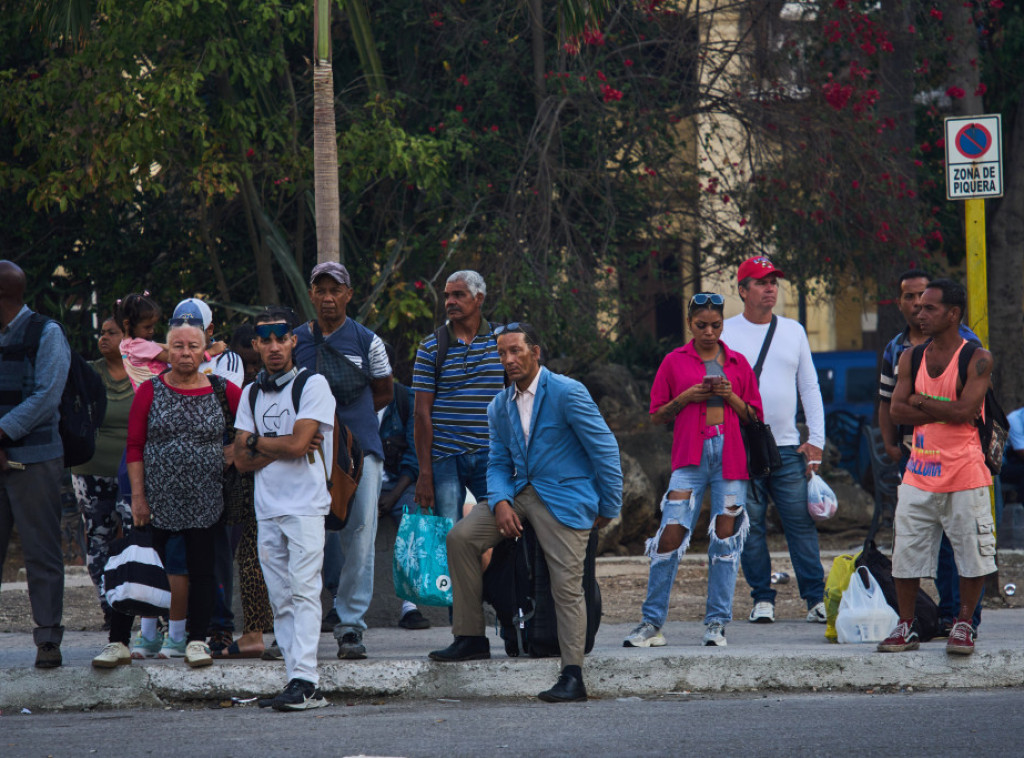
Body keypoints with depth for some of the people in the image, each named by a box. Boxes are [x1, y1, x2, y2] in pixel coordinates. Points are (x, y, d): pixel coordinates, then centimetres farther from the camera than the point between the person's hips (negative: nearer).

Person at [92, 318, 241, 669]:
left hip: (204, 504, 1)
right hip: (157, 501, -1)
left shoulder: (222, 391, 1)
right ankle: (118, 643, 4)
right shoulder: (150, 391, 1)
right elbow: (134, 447, 0)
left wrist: (234, 451, 0)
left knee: (201, 571, 4)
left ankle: (197, 641, 14)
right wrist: (138, 496, -6)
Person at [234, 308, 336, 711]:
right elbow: (242, 460, 8)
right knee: (281, 599, 4)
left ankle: (304, 681, -21)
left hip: (305, 505, -6)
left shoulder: (313, 384, -2)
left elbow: (298, 443, -13)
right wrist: (281, 447, -6)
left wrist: (257, 442, 1)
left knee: (303, 591, -14)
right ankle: (297, 682, 4)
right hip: (267, 508, 6)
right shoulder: (251, 394, 16)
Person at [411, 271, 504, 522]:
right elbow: (422, 412, 3)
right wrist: (424, 472, -4)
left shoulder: (502, 340, 8)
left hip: (491, 456, 1)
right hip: (446, 459, -1)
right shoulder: (431, 347, 5)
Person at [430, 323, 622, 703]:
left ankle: (573, 676, -13)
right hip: (519, 492, 7)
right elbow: (499, 463, 14)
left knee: (567, 583, -15)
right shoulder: (500, 407, 11)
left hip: (564, 497, -7)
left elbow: (605, 448, -8)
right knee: (461, 536, -8)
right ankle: (471, 637, 0)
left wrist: (609, 508, -6)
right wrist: (499, 502, -8)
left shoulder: (567, 393, -11)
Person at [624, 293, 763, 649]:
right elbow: (657, 416, 10)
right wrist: (685, 398, -7)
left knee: (726, 537, -1)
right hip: (690, 457, -2)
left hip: (731, 456, 2)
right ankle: (652, 624, -4)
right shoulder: (674, 362, 8)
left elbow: (754, 416, 14)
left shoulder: (737, 363, 13)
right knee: (671, 534, -10)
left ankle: (717, 623, 6)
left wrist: (731, 396, -4)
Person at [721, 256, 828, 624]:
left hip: (788, 448, 2)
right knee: (750, 526, 0)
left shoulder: (793, 331, 12)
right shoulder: (725, 333, 3)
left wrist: (816, 440, 5)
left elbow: (810, 387, 14)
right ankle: (762, 598, 7)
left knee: (801, 522, -3)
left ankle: (815, 597, -1)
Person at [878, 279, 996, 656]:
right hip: (920, 473, 4)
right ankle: (906, 626, 13)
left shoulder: (977, 360, -6)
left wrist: (921, 402, -8)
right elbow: (896, 410, -2)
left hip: (964, 472, -4)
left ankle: (963, 624, 14)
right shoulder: (911, 358, 9)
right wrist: (945, 411, -13)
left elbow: (966, 410, -18)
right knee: (906, 551, 3)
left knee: (971, 553, 0)